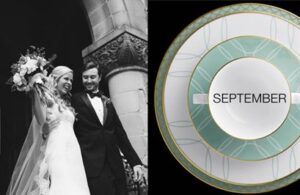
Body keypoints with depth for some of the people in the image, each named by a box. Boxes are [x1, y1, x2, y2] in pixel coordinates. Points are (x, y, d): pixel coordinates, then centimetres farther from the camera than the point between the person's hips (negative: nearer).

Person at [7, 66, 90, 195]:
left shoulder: (66, 104, 23)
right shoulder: (46, 99, 3)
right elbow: (41, 120, -15)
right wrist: (36, 92, -17)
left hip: (72, 153, 6)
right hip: (54, 150, -6)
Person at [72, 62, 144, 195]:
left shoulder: (108, 102, 17)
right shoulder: (76, 100, 4)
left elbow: (120, 133, 14)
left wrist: (135, 162, 9)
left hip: (115, 165, 4)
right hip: (92, 165, -4)